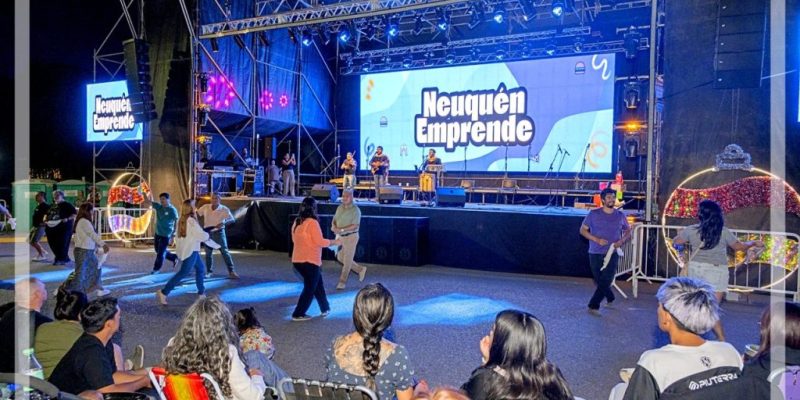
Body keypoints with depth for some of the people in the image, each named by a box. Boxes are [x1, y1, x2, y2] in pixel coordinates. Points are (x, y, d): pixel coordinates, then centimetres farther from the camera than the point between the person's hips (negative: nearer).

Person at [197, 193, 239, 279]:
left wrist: (223, 223, -39)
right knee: (208, 253, 11)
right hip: (207, 232, 3)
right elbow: (196, 214, 8)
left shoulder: (224, 209, -12)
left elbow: (232, 220, -20)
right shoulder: (205, 207, -2)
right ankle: (209, 271, 26)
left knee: (225, 251, -7)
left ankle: (231, 271, -6)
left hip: (219, 232, -3)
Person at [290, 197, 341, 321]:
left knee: (318, 284, 21)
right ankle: (298, 314, 7)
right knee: (310, 288, 6)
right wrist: (334, 242, -4)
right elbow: (319, 241, -17)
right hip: (310, 261, -8)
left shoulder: (296, 222, 7)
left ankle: (325, 309, 30)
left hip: (297, 260, 8)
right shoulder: (312, 222, -16)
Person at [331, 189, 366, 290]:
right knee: (340, 258, 15)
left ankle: (342, 281, 15)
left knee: (347, 260, 2)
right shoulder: (340, 207, 5)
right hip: (340, 236, 7)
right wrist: (333, 226, -13)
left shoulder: (355, 210, -15)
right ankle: (360, 269, 31)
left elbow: (355, 226, -22)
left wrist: (341, 229, -27)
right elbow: (335, 219, 10)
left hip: (351, 237, -7)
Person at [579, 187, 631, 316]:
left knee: (605, 282, -8)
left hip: (612, 254, 1)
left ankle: (593, 306, 4)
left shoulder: (620, 215, 3)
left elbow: (628, 230, 17)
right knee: (599, 281, 9)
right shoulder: (594, 214, -4)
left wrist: (622, 240, -3)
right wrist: (596, 239, -14)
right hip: (595, 254, 0)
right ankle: (610, 298, 36)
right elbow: (583, 230, -1)